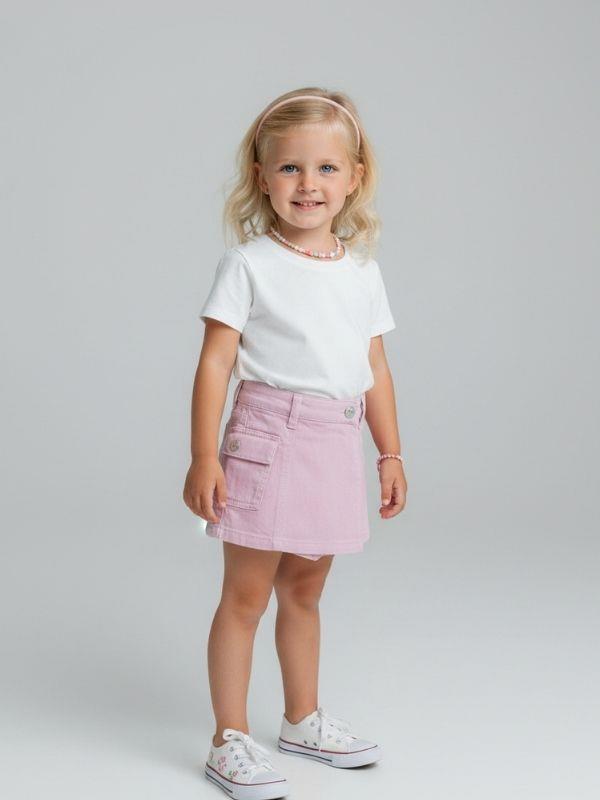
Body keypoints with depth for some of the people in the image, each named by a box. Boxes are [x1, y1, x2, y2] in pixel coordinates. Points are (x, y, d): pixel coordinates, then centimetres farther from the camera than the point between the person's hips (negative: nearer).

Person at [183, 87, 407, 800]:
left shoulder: (362, 271, 9)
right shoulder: (248, 265, -6)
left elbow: (376, 369, 14)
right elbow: (215, 364, -8)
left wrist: (391, 454, 14)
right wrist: (202, 458, -13)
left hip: (336, 446, 5)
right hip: (269, 438, -5)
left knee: (304, 591, 18)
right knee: (246, 594, 1)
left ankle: (303, 720, 34)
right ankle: (230, 742, 13)